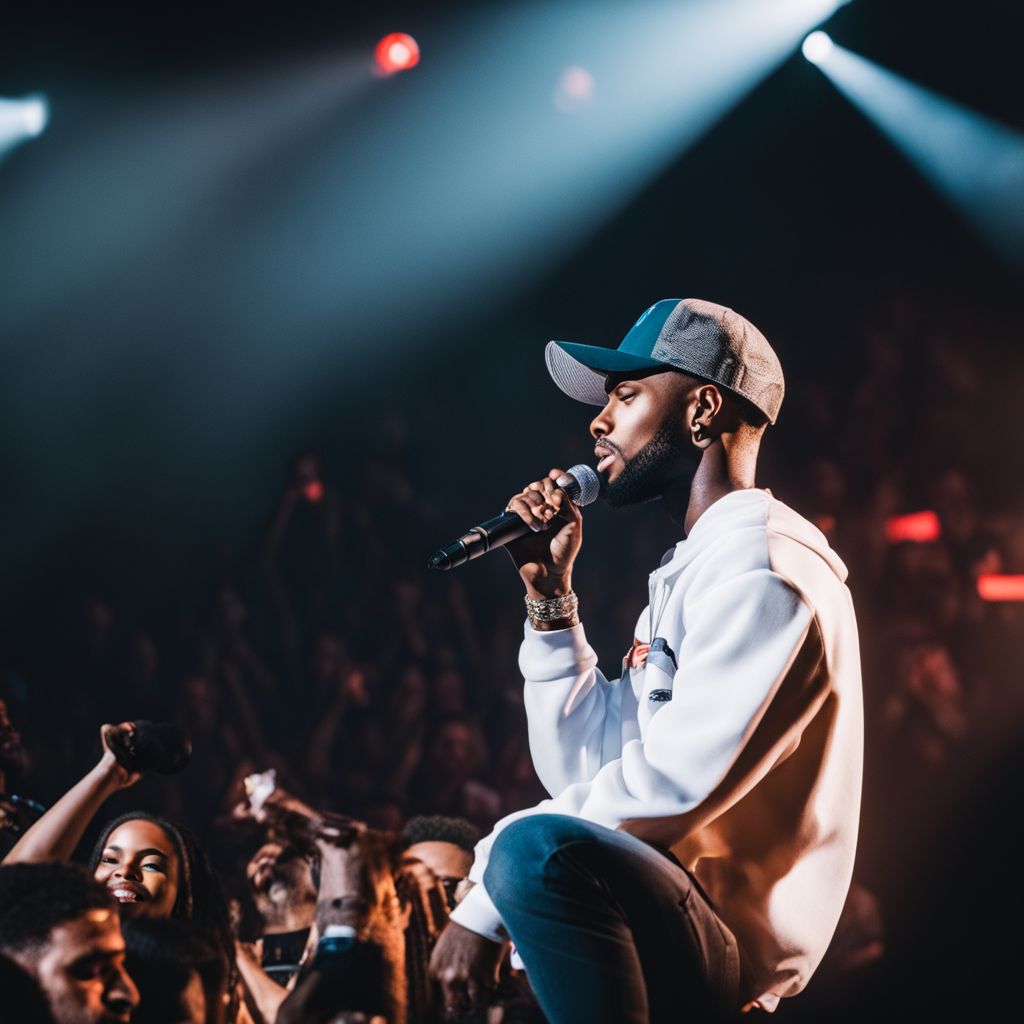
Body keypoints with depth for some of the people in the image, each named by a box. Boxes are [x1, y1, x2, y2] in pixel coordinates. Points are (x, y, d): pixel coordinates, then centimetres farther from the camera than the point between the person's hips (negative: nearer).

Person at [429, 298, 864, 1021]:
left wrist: (486, 906, -21)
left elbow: (670, 790, -24)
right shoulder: (692, 570, 20)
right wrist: (549, 595, 8)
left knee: (540, 850, -38)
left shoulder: (762, 567, -14)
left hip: (729, 951, -11)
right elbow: (582, 772, 14)